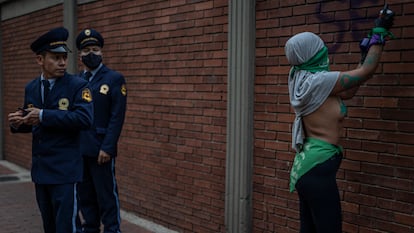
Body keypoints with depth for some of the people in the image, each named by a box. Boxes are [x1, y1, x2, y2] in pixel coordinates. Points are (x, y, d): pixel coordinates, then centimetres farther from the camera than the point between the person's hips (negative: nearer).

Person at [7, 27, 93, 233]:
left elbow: (85, 118, -24)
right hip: (40, 168, 6)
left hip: (65, 169, -6)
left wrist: (44, 116, -24)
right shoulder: (31, 88, 9)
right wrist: (18, 122, -7)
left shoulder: (77, 86, -9)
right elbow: (32, 123, 17)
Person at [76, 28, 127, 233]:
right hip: (78, 149, 5)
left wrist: (107, 148, -16)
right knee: (85, 195, 13)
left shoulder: (114, 79, -4)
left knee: (107, 196, 0)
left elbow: (117, 117, -10)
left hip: (101, 150, -5)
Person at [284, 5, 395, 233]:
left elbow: (348, 91, 19)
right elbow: (366, 71, -7)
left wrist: (367, 51, 21)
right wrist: (380, 32, 5)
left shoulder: (305, 80, 10)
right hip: (318, 167, -10)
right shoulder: (320, 80, -16)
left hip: (308, 163, 10)